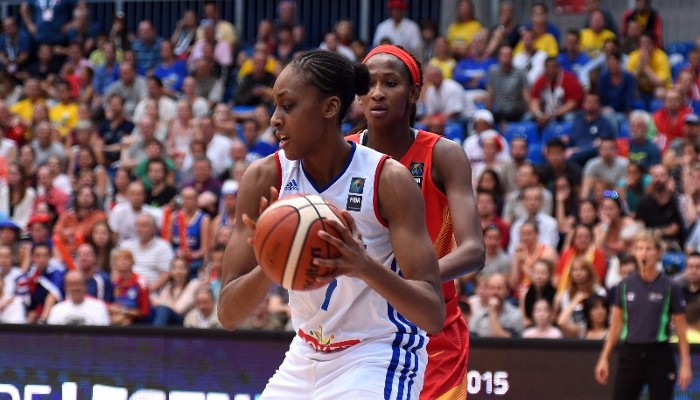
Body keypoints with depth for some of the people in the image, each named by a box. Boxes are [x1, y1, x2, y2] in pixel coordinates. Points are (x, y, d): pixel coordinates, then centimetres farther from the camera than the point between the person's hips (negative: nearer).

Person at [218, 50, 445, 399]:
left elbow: (433, 315, -22)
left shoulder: (389, 180, -18)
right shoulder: (264, 179, -8)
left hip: (378, 361, -5)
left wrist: (366, 267, -41)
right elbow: (228, 314, -10)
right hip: (305, 360, 5)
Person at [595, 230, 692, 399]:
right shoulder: (626, 285, 4)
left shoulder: (669, 287, -4)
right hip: (630, 354, 3)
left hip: (660, 355, -3)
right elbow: (616, 324, 11)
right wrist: (604, 358, 9)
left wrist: (685, 364, -6)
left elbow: (681, 328, -1)